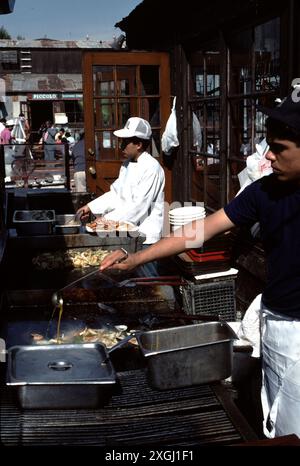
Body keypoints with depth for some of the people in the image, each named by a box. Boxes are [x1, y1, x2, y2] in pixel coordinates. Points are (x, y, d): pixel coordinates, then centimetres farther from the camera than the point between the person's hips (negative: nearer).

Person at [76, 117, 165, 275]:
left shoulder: (151, 168, -18)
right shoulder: (127, 164, 11)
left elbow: (139, 206, -23)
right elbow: (116, 194, 15)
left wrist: (108, 220, -22)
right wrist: (91, 207, 5)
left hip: (145, 234, -8)